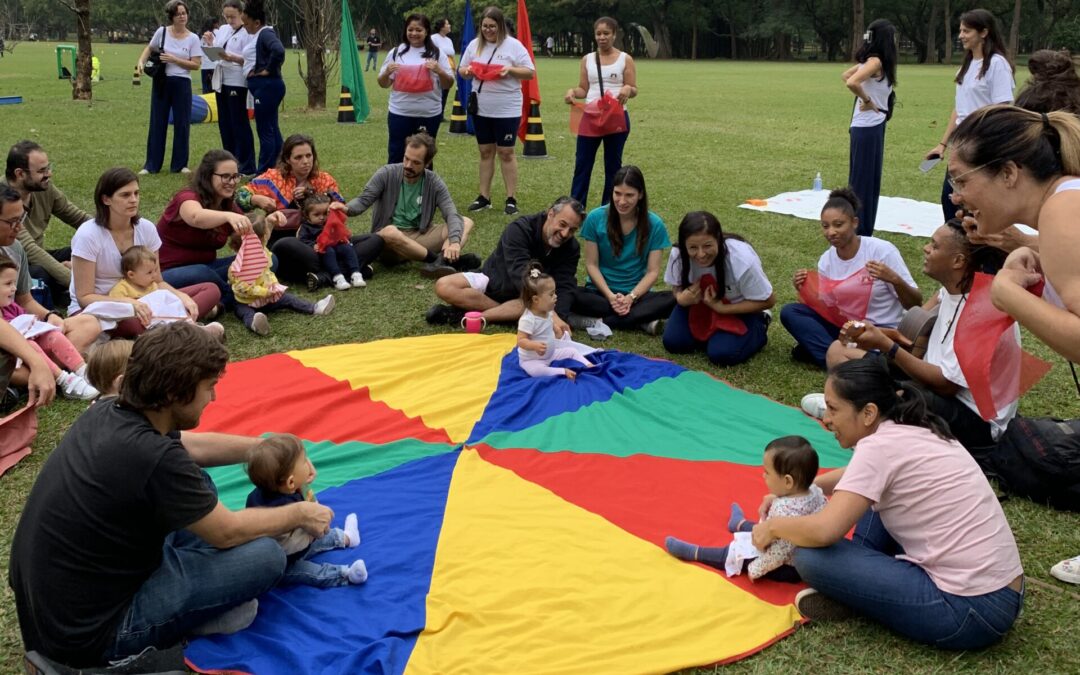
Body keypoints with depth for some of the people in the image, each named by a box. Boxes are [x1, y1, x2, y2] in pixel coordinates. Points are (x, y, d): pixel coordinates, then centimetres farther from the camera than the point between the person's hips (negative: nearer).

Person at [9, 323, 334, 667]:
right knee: (266, 555, -11)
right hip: (87, 633, -8)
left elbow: (192, 447, 15)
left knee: (197, 481, 16)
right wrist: (299, 514, 2)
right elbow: (227, 532, -14)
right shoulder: (153, 458, -29)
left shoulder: (106, 414, -4)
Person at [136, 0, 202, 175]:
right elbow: (149, 48, 15)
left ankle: (180, 164, 15)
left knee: (182, 123, 3)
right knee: (157, 122, 5)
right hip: (161, 82, 1)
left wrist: (173, 59, -15)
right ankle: (151, 165, 11)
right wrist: (141, 62, -3)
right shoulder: (162, 31, 0)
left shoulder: (193, 38, -3)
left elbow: (196, 65, -8)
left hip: (182, 83, -1)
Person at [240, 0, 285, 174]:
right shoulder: (259, 35, 16)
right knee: (272, 130, 12)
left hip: (267, 86, -11)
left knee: (265, 130, -6)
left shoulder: (266, 33, -14)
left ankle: (263, 173, -1)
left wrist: (269, 70, -21)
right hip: (263, 87, 11)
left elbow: (278, 51, -33)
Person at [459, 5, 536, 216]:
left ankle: (511, 199, 7)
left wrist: (510, 69, -22)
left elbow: (530, 73, -6)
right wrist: (468, 70, -12)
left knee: (506, 152, 0)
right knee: (485, 152, 11)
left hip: (507, 110, -4)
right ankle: (484, 197, 18)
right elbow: (461, 70, 11)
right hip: (481, 109, 4)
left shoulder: (513, 45, -7)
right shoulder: (474, 44, 5)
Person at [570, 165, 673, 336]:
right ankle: (642, 320, -28)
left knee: (672, 300, -29)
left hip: (637, 293, 0)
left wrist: (631, 297, -21)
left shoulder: (654, 225, -5)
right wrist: (610, 296, -17)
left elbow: (653, 271, -5)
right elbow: (591, 264, -4)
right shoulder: (596, 218, -6)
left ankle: (598, 322, -27)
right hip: (601, 291, 0)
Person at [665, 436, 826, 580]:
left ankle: (693, 552, 18)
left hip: (787, 568, -9)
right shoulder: (816, 491, -11)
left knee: (733, 552, 3)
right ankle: (740, 524, 61)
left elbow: (777, 553, -35)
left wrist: (756, 569, -23)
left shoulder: (783, 510, -37)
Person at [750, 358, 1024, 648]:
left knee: (812, 557, -15)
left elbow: (823, 531, -26)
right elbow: (857, 477, 29)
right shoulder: (915, 432, 9)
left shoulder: (880, 446, -17)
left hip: (971, 611, -9)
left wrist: (773, 527, -5)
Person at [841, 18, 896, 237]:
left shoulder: (871, 61, 10)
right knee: (861, 181, -3)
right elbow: (851, 81, -32)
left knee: (871, 181, 15)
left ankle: (864, 233, 23)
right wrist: (866, 100, -17)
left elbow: (846, 75, 24)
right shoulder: (876, 62, -16)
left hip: (874, 126, 10)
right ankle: (857, 233, 4)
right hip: (867, 128, -10)